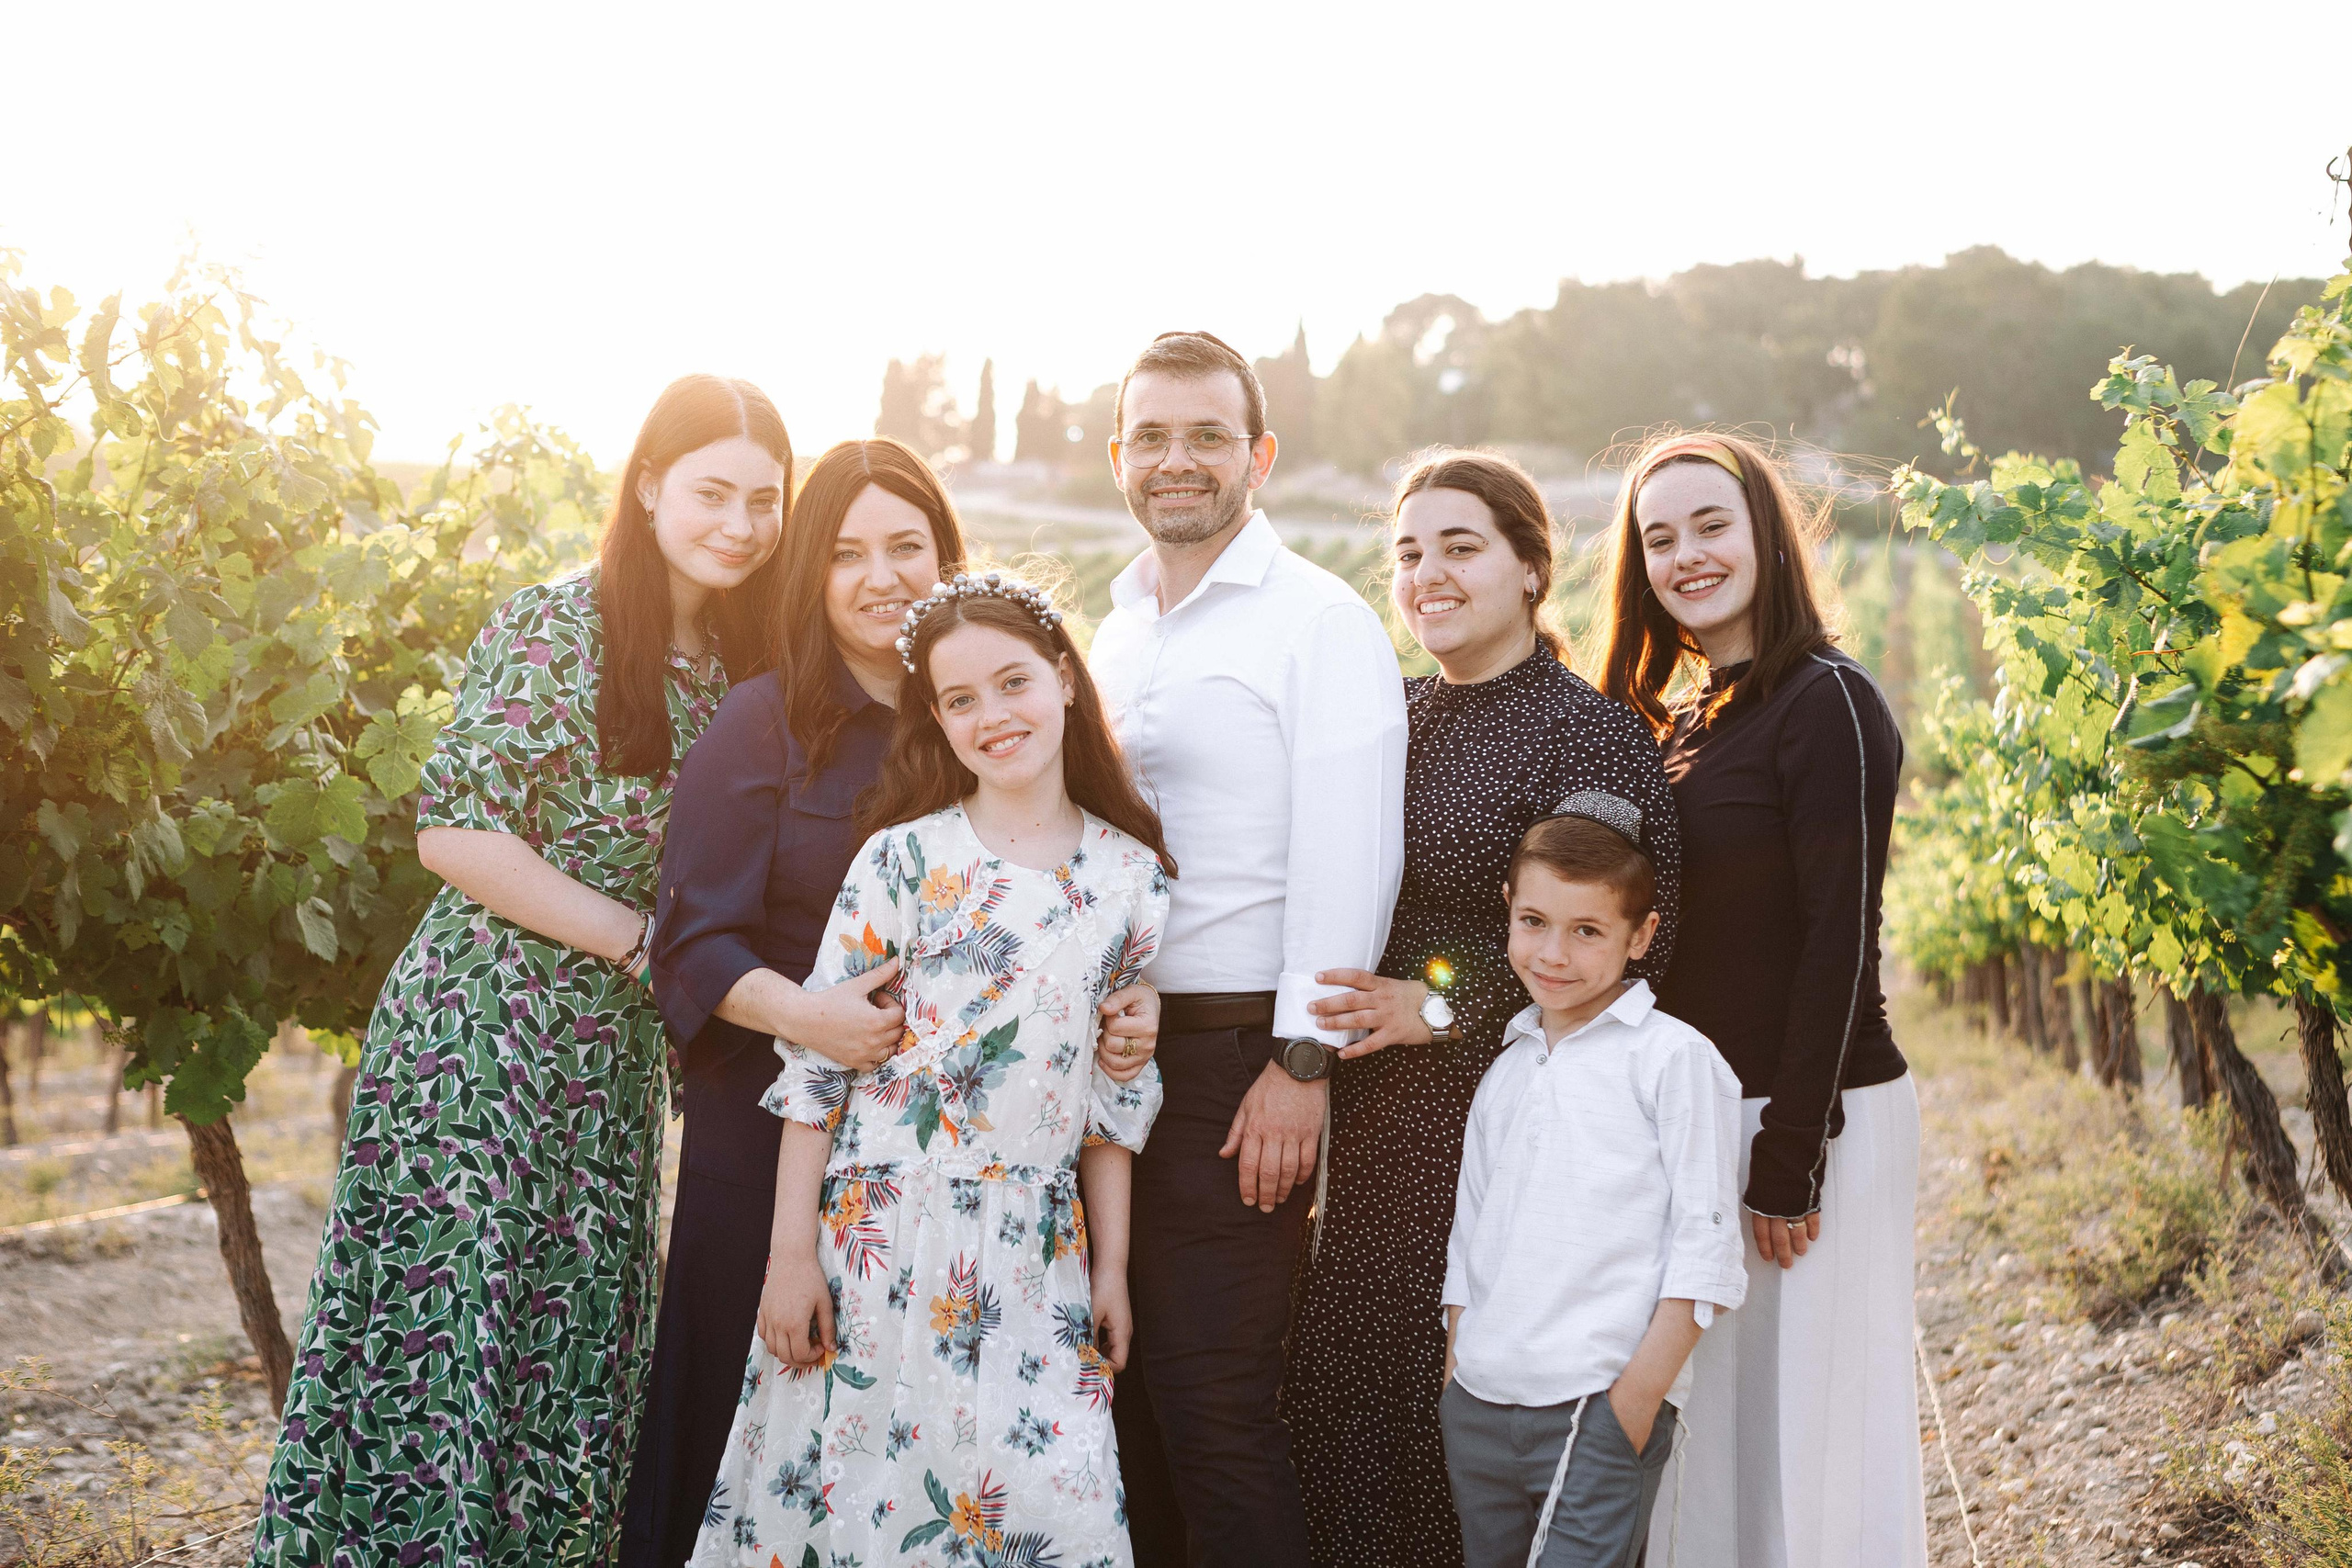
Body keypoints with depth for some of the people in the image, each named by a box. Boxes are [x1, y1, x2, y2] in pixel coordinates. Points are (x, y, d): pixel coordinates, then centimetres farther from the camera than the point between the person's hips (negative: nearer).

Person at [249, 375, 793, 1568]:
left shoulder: (740, 663, 8)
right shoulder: (553, 628, -11)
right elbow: (454, 831, -16)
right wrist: (638, 937, -15)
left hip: (613, 1055, 6)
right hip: (481, 1033, -6)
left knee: (568, 1365, 11)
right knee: (439, 1343, -1)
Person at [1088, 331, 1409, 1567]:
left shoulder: (1321, 622, -6)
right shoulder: (1120, 628, 16)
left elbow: (1346, 861, -13)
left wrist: (1302, 1062, -17)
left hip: (1238, 1058, -6)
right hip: (1114, 1048, 7)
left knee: (1215, 1399, -4)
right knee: (1131, 1383, 11)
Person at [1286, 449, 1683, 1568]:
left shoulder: (1591, 733, -8)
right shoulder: (1392, 717, 12)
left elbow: (1632, 947, -15)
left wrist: (1445, 1004, -16)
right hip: (1377, 1122, 6)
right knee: (1341, 1390, 8)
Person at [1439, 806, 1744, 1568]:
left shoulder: (1671, 1056, -4)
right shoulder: (1506, 1070, 14)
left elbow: (1704, 1244, -7)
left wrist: (1641, 1390, -12)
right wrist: (1455, 1375, 13)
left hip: (1600, 1404, -6)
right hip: (1480, 1403, 6)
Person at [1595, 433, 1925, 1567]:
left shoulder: (1826, 700, -11)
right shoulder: (1673, 724, 12)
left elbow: (1840, 941, -15)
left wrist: (1790, 1158, -17)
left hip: (1810, 1116, -7)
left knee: (1809, 1427, 1)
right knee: (1714, 1421, 13)